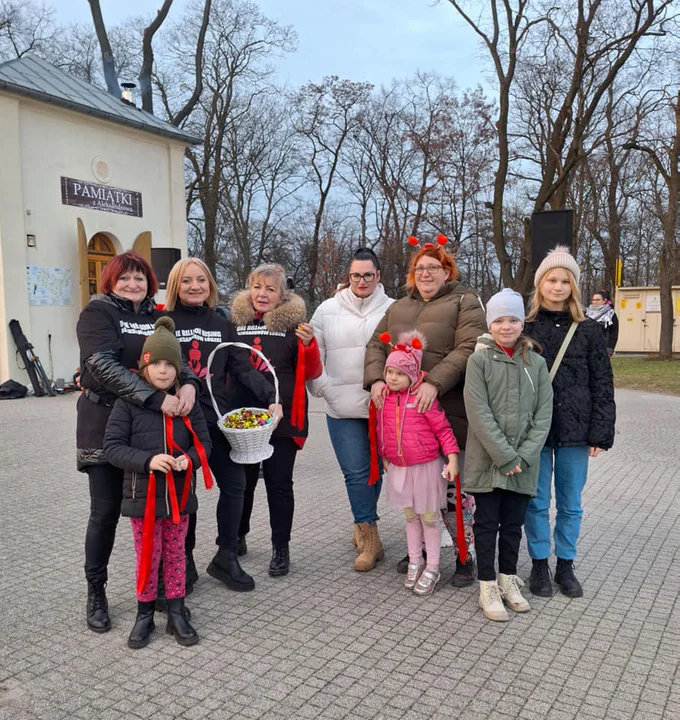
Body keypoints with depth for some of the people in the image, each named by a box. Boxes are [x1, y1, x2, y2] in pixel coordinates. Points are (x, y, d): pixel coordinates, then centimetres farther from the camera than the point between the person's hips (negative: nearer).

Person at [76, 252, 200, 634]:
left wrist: (189, 383, -23)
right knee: (106, 511, 3)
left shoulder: (157, 317, 11)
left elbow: (175, 356, 2)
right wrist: (156, 397, -29)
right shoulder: (98, 312, -5)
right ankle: (96, 592, 22)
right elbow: (104, 364, -19)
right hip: (105, 422, -4)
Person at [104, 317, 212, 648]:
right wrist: (147, 461, -23)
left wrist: (189, 459, -18)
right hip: (143, 493, -2)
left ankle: (176, 613, 28)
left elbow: (203, 441, 3)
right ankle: (144, 614, 28)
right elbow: (113, 446, -10)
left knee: (176, 553, 14)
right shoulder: (128, 401, -9)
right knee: (147, 556, 10)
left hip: (179, 493, 2)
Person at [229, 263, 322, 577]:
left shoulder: (294, 323, -2)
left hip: (281, 420, -2)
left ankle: (281, 548, 20)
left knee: (279, 484, 6)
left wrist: (308, 345, -19)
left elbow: (311, 373, -1)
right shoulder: (235, 321, 3)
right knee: (241, 482, 16)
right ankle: (237, 538, 36)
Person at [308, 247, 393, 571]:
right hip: (342, 409, 0)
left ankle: (363, 525, 32)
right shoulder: (328, 310, 5)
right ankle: (369, 538, 10)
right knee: (355, 472, -1)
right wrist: (323, 388, -2)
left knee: (374, 469, 11)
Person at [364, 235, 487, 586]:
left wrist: (435, 382, -24)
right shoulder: (399, 307, 19)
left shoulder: (464, 302, 2)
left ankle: (464, 556, 16)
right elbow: (376, 346, 13)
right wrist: (376, 379, -7)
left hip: (448, 408, -5)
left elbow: (467, 349, -12)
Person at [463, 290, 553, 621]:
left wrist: (523, 456, -10)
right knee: (487, 524, 7)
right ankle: (488, 586, 19)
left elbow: (544, 413, 1)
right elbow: (478, 412, -13)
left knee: (513, 524, 14)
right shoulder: (479, 359, -6)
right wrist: (505, 456, -16)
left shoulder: (536, 362, 4)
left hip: (523, 463, 3)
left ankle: (508, 579, 30)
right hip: (486, 460, -3)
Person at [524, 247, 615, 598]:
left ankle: (565, 565, 28)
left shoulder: (587, 330, 3)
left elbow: (602, 385, 3)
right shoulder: (524, 328, 0)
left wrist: (601, 433, -3)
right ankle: (539, 564, 25)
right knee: (537, 501, 9)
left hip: (574, 430, 1)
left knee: (571, 503, 11)